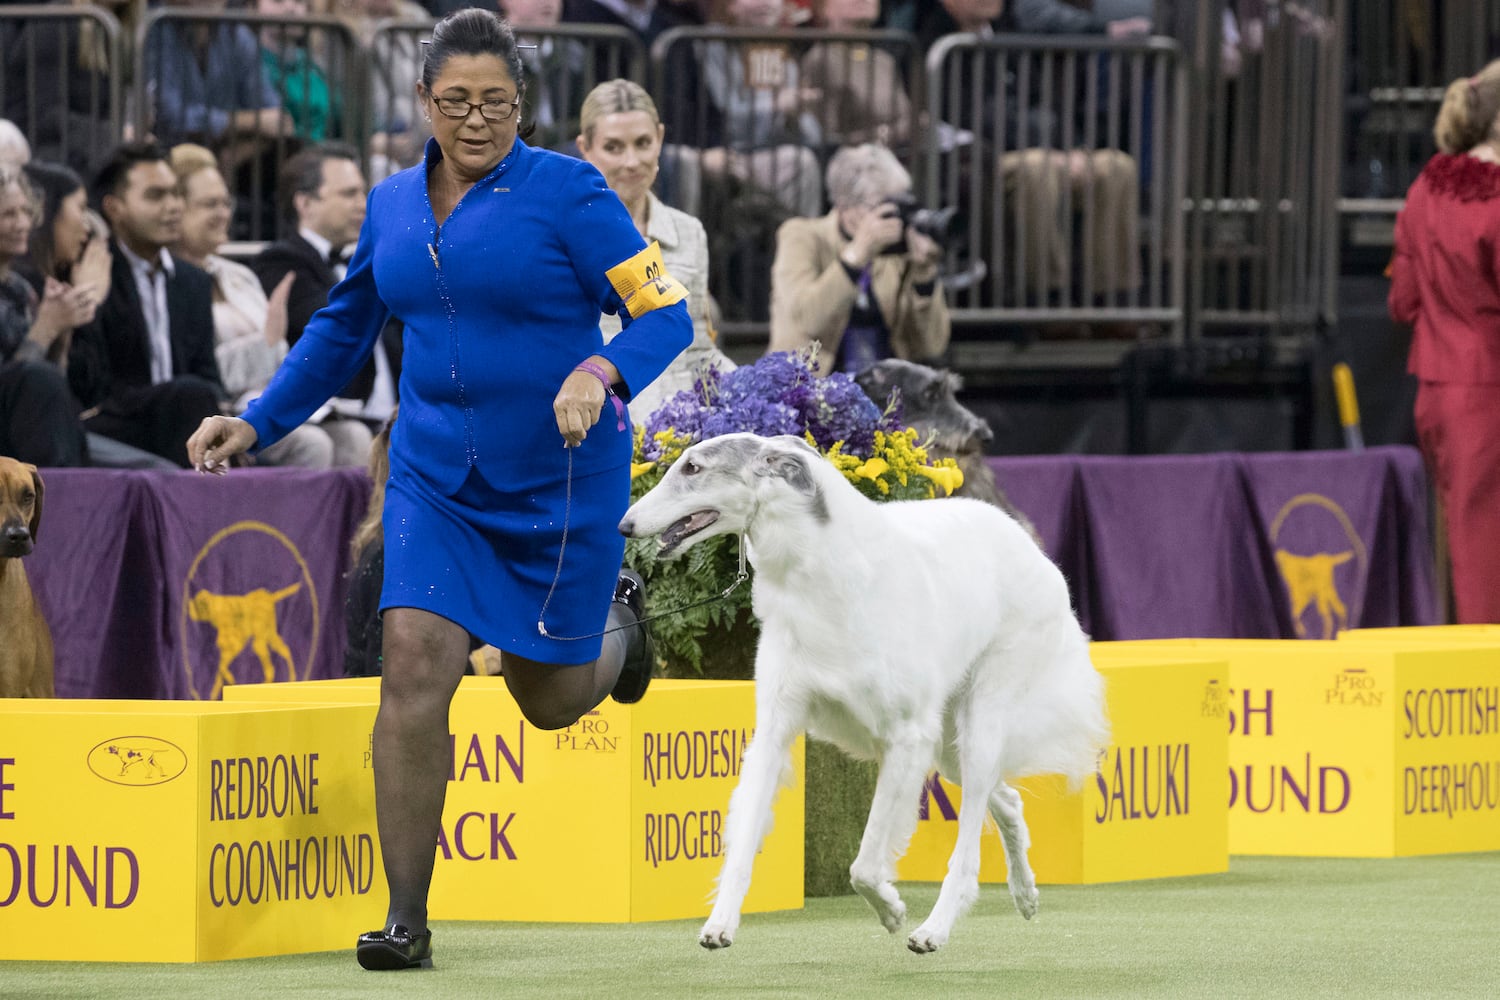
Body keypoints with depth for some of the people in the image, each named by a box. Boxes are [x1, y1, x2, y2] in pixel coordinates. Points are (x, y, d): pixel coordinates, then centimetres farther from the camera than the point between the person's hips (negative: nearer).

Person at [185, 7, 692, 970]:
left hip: (561, 480, -3)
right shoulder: (393, 205, 6)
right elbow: (343, 329, 21)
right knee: (415, 663, -15)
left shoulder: (567, 192, -9)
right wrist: (257, 422, 12)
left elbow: (666, 313, -12)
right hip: (435, 479, 3)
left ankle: (618, 620, 50)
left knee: (551, 697, 11)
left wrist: (601, 372, -31)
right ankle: (407, 919, -10)